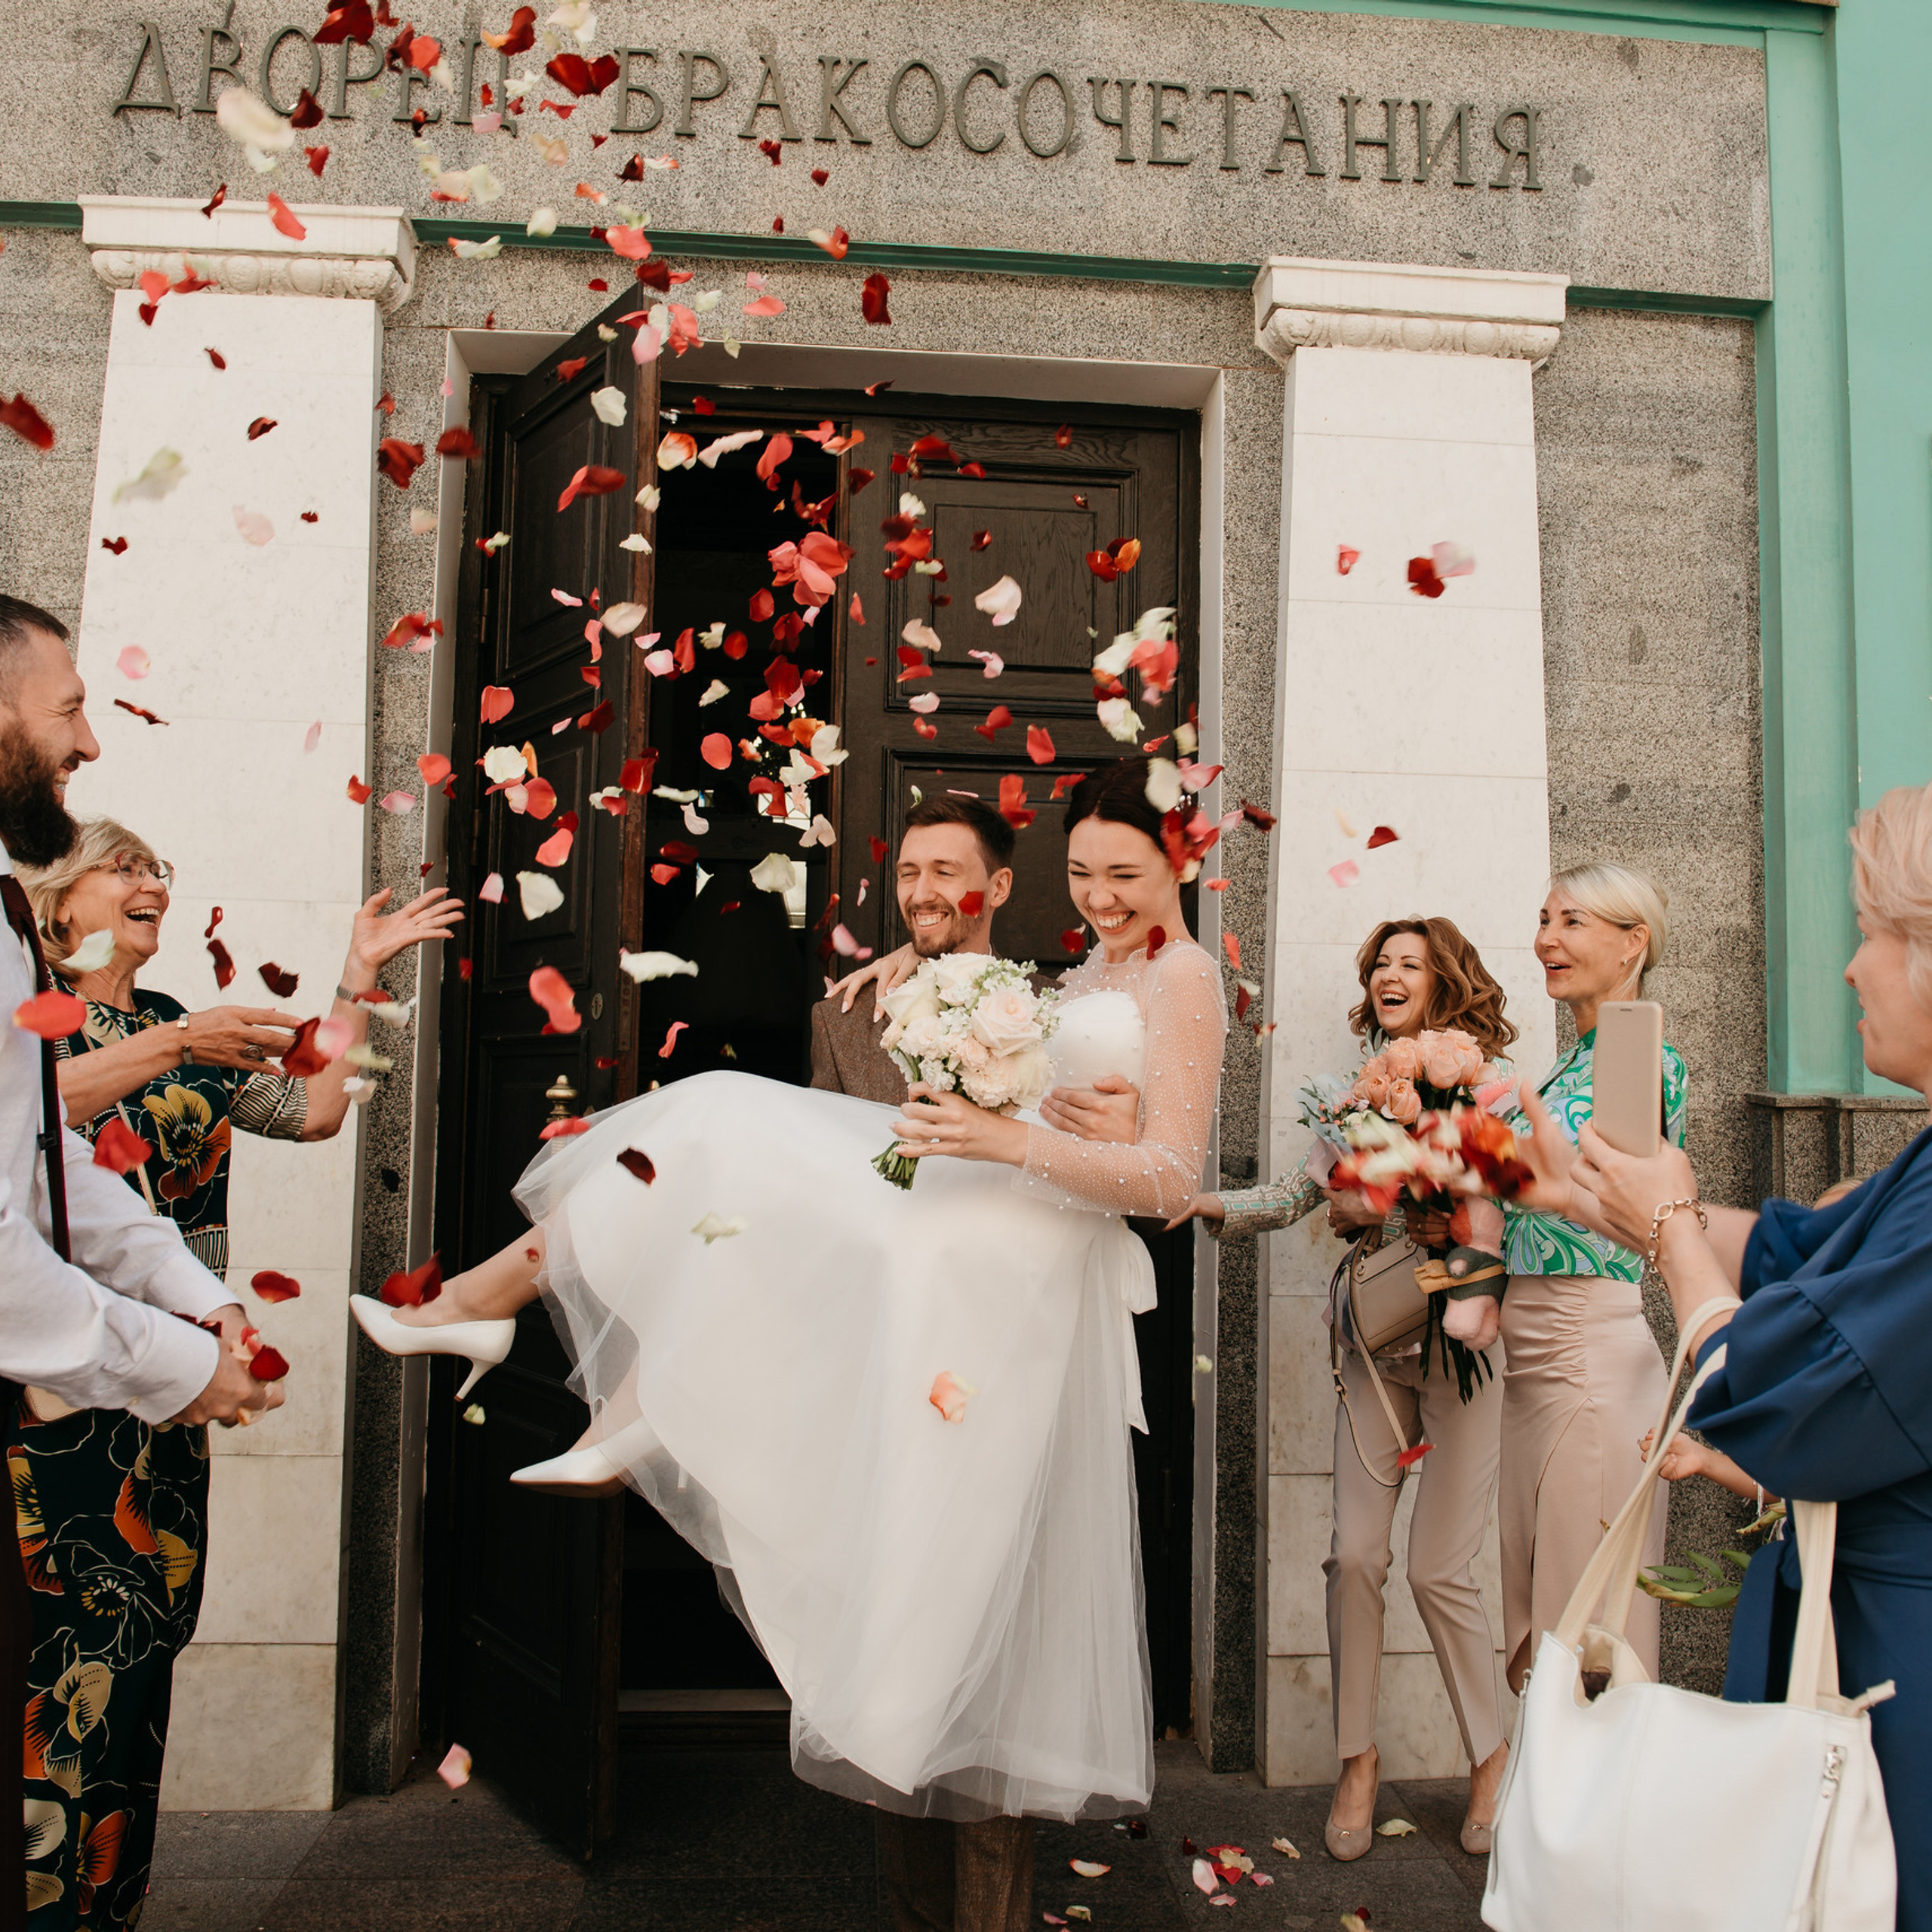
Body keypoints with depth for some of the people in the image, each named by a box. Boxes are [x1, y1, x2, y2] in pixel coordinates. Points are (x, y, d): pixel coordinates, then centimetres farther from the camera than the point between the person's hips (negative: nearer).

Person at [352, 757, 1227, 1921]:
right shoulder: (1089, 974, 16)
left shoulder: (1185, 976, -9)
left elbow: (1174, 1180, -17)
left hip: (1020, 1270, -8)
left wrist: (1012, 1143, -26)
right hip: (957, 1222, 9)